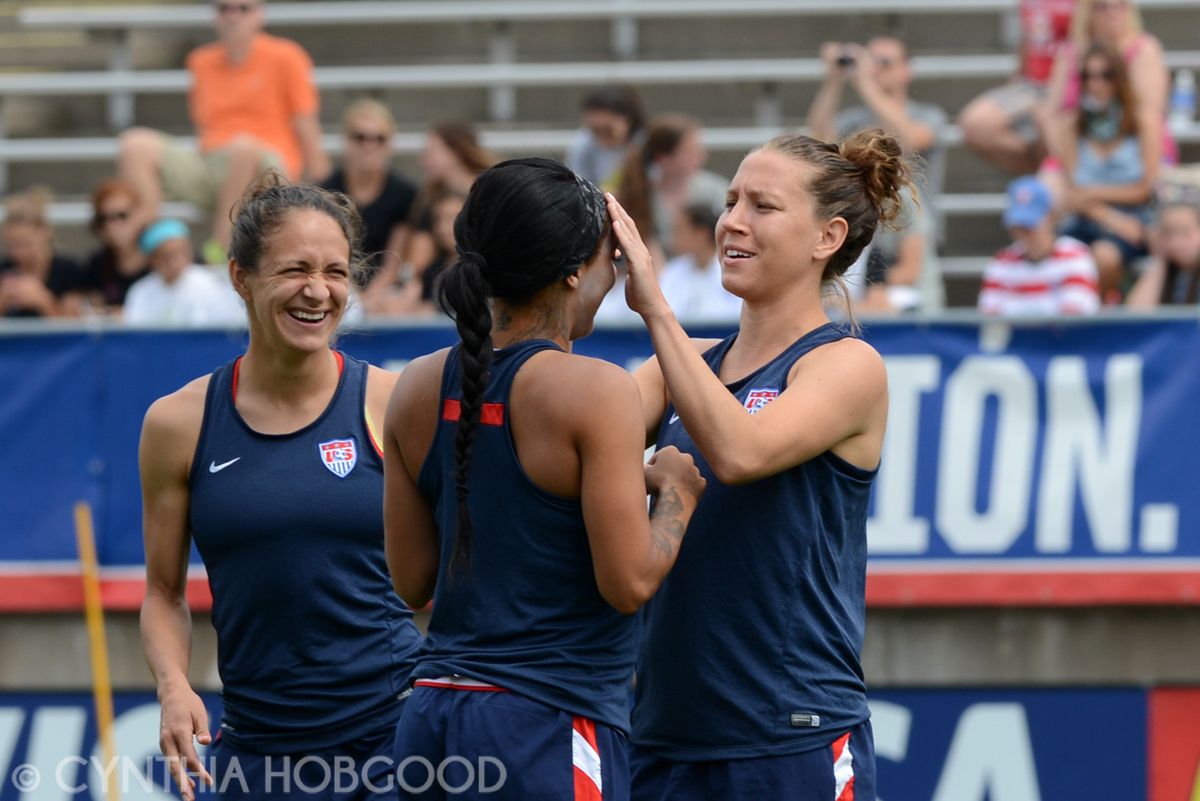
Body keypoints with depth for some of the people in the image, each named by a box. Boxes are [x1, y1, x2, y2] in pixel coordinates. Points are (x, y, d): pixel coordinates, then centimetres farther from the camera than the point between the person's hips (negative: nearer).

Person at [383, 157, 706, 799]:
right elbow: (628, 582, -13)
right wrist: (676, 493, 5)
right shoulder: (595, 391, -11)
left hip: (430, 720, 7)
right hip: (548, 728, -7)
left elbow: (412, 582, 13)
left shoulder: (419, 388, 8)